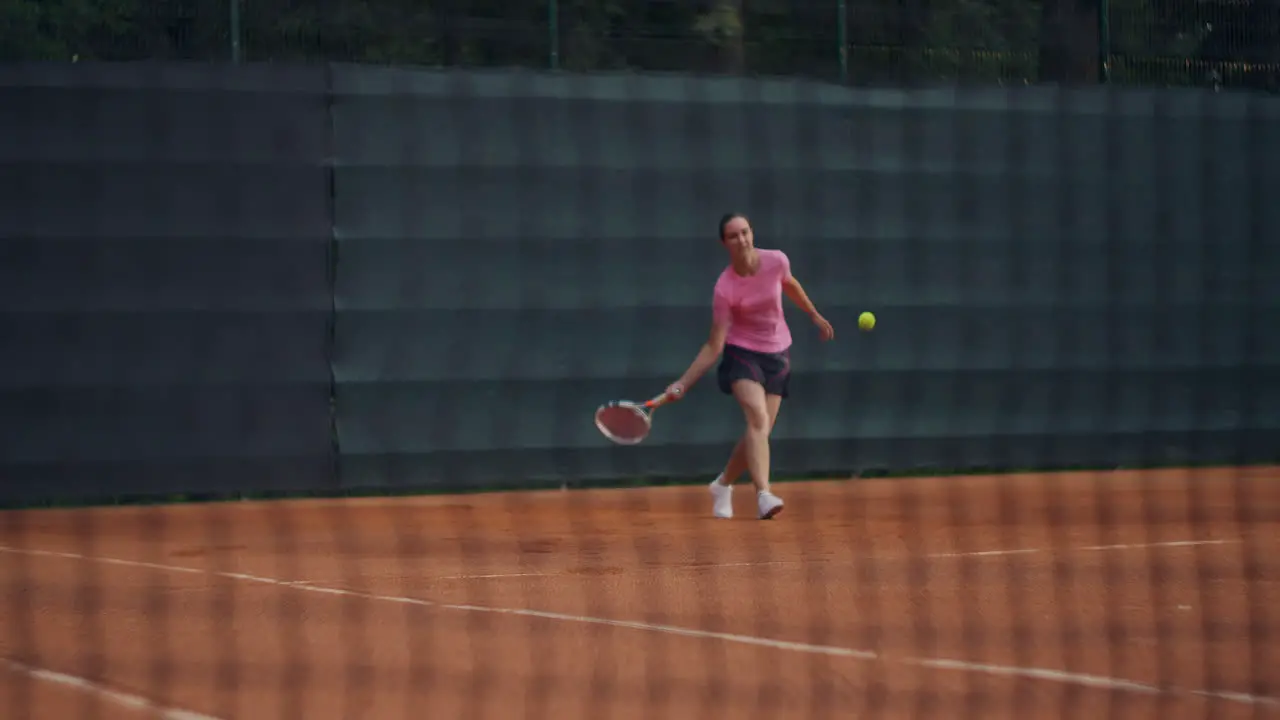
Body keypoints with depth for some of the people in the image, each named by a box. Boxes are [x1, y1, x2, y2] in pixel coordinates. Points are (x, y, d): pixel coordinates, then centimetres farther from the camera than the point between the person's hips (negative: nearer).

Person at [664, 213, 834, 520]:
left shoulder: (776, 261, -12)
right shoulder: (725, 289, -20)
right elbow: (714, 346, -15)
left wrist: (815, 315, 27)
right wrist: (682, 384, -23)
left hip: (777, 355, 4)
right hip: (743, 355, -4)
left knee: (759, 431, 2)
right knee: (759, 418, -27)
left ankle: (722, 485, 27)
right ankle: (763, 494, -38)